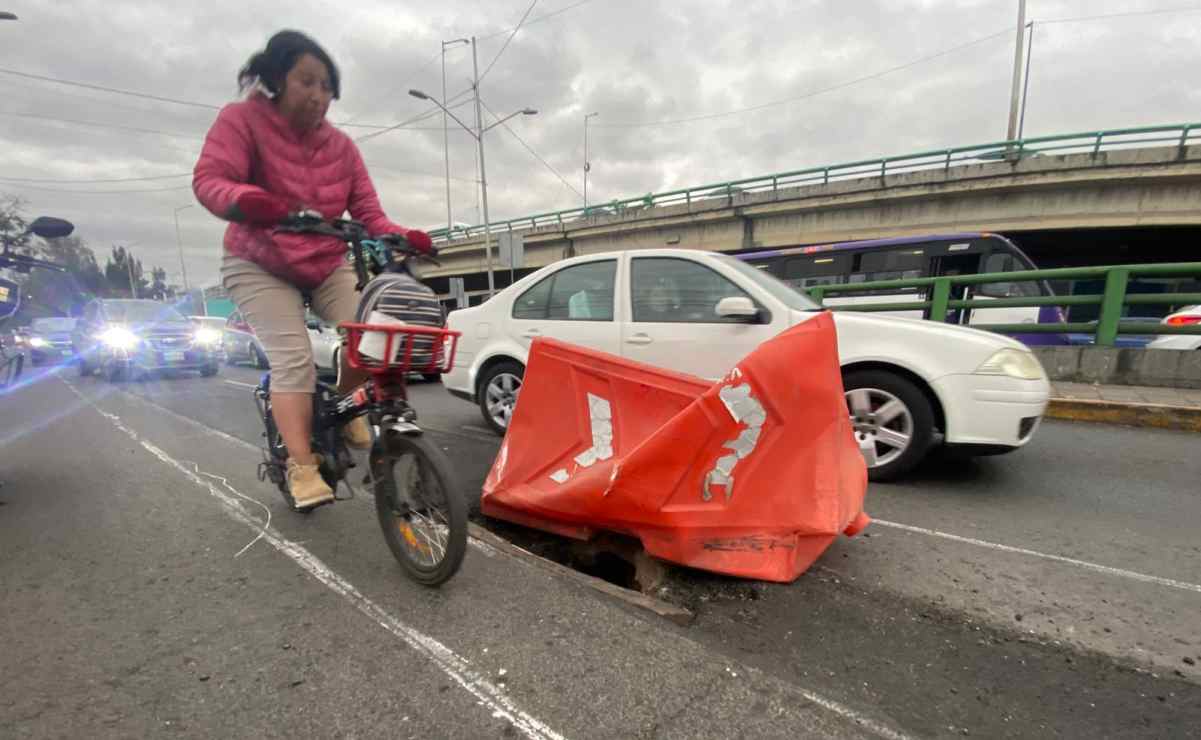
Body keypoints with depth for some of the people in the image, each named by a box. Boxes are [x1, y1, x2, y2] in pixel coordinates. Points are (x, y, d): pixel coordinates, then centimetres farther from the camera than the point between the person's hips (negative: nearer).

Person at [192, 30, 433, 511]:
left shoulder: (341, 146, 0)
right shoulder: (242, 120, -10)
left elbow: (368, 212, -7)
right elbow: (209, 178, -23)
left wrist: (402, 236, -27)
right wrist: (245, 201, -47)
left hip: (329, 265, 3)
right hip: (259, 266, -3)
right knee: (293, 359, -20)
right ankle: (301, 466, -12)